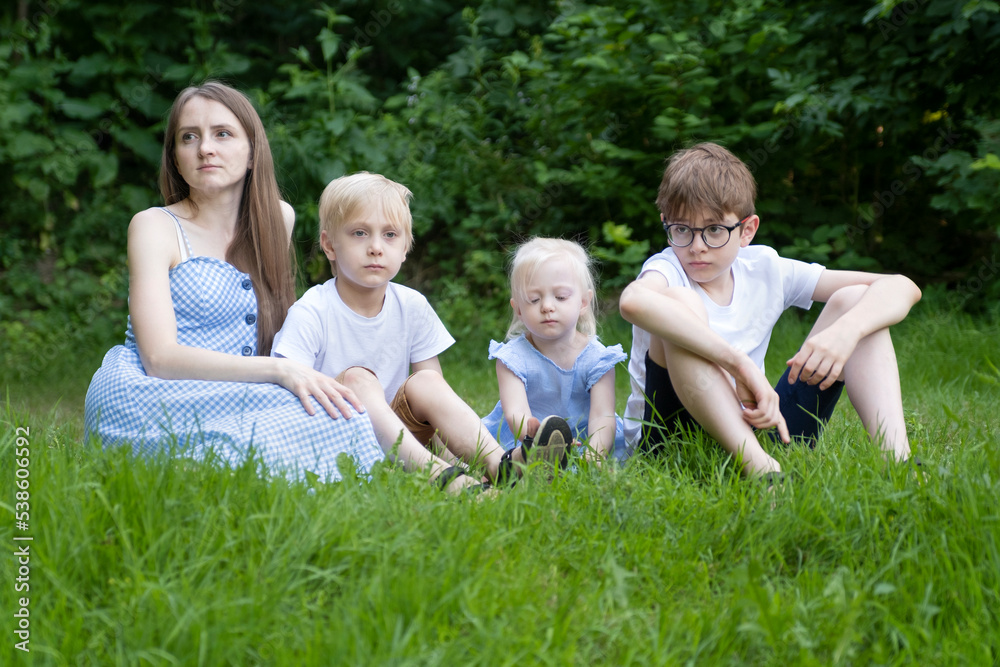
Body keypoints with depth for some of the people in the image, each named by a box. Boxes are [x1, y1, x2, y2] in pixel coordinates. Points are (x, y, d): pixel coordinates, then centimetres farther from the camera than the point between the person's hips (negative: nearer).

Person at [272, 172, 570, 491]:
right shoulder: (311, 313, -12)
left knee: (425, 382, -20)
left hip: (395, 432, 4)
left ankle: (500, 465, -41)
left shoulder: (411, 307, 2)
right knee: (357, 378, -28)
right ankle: (438, 474, -48)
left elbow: (438, 404, 2)